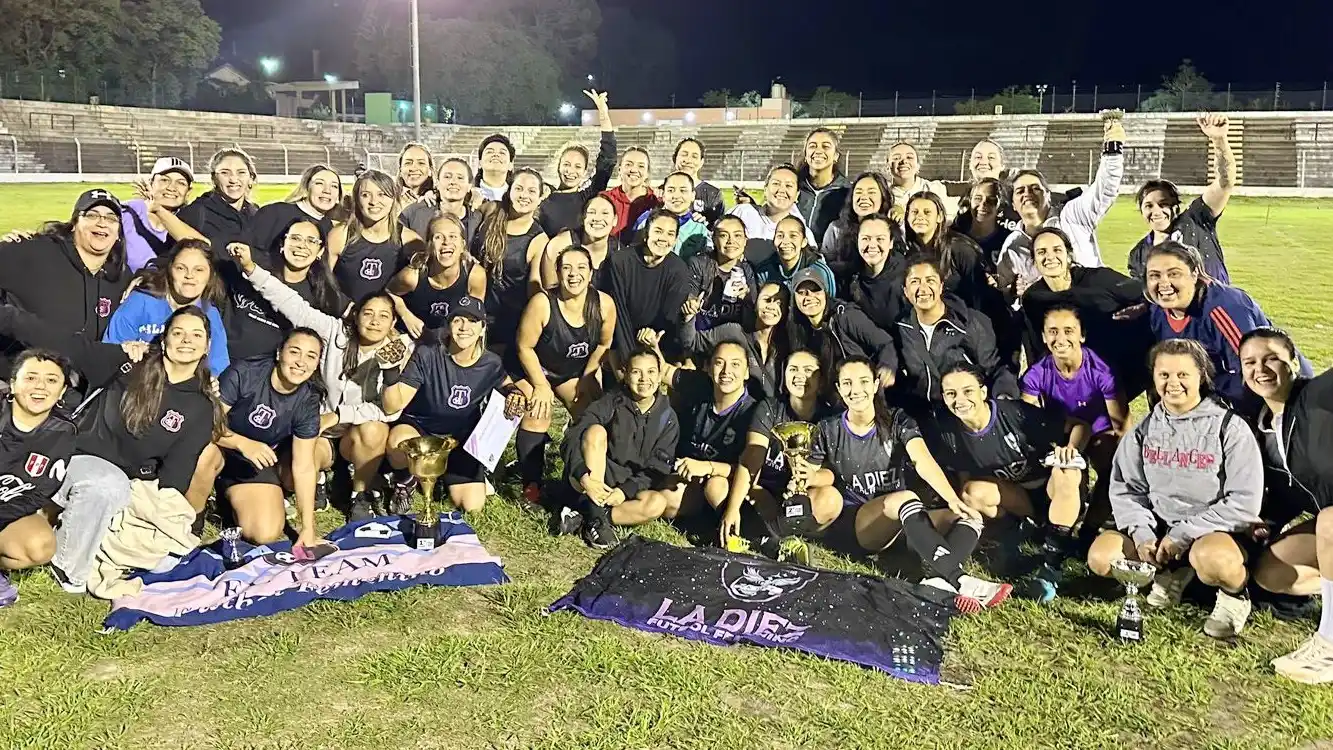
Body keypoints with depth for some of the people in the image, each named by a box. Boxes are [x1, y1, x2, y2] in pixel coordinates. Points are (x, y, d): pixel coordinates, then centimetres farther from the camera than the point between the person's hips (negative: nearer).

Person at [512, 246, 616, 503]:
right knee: (539, 413, -24)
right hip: (535, 368, -4)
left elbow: (604, 344, -1)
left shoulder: (604, 304, -20)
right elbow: (525, 347, -19)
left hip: (576, 371, 4)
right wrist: (541, 385, -19)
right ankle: (531, 483, -13)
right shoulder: (542, 303, -30)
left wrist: (587, 378, -5)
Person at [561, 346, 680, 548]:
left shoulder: (667, 418, 0)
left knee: (657, 504, -29)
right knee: (596, 431, -27)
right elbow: (573, 436, -18)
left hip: (630, 485, 2)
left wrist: (626, 490, -22)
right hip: (591, 479, -2)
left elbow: (657, 469, -6)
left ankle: (583, 517, -23)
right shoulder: (613, 401, -5)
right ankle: (593, 510, -29)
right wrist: (585, 478, -32)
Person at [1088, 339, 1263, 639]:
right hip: (1158, 528, 5)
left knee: (1211, 558, -40)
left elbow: (1244, 502, -15)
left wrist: (1184, 534, -19)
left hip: (1219, 532, -5)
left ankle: (1234, 594, -3)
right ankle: (1172, 574, 11)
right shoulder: (1145, 429, 3)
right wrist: (1141, 531, -14)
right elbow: (1125, 488, 5)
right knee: (1100, 557, -16)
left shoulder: (1230, 428, -11)